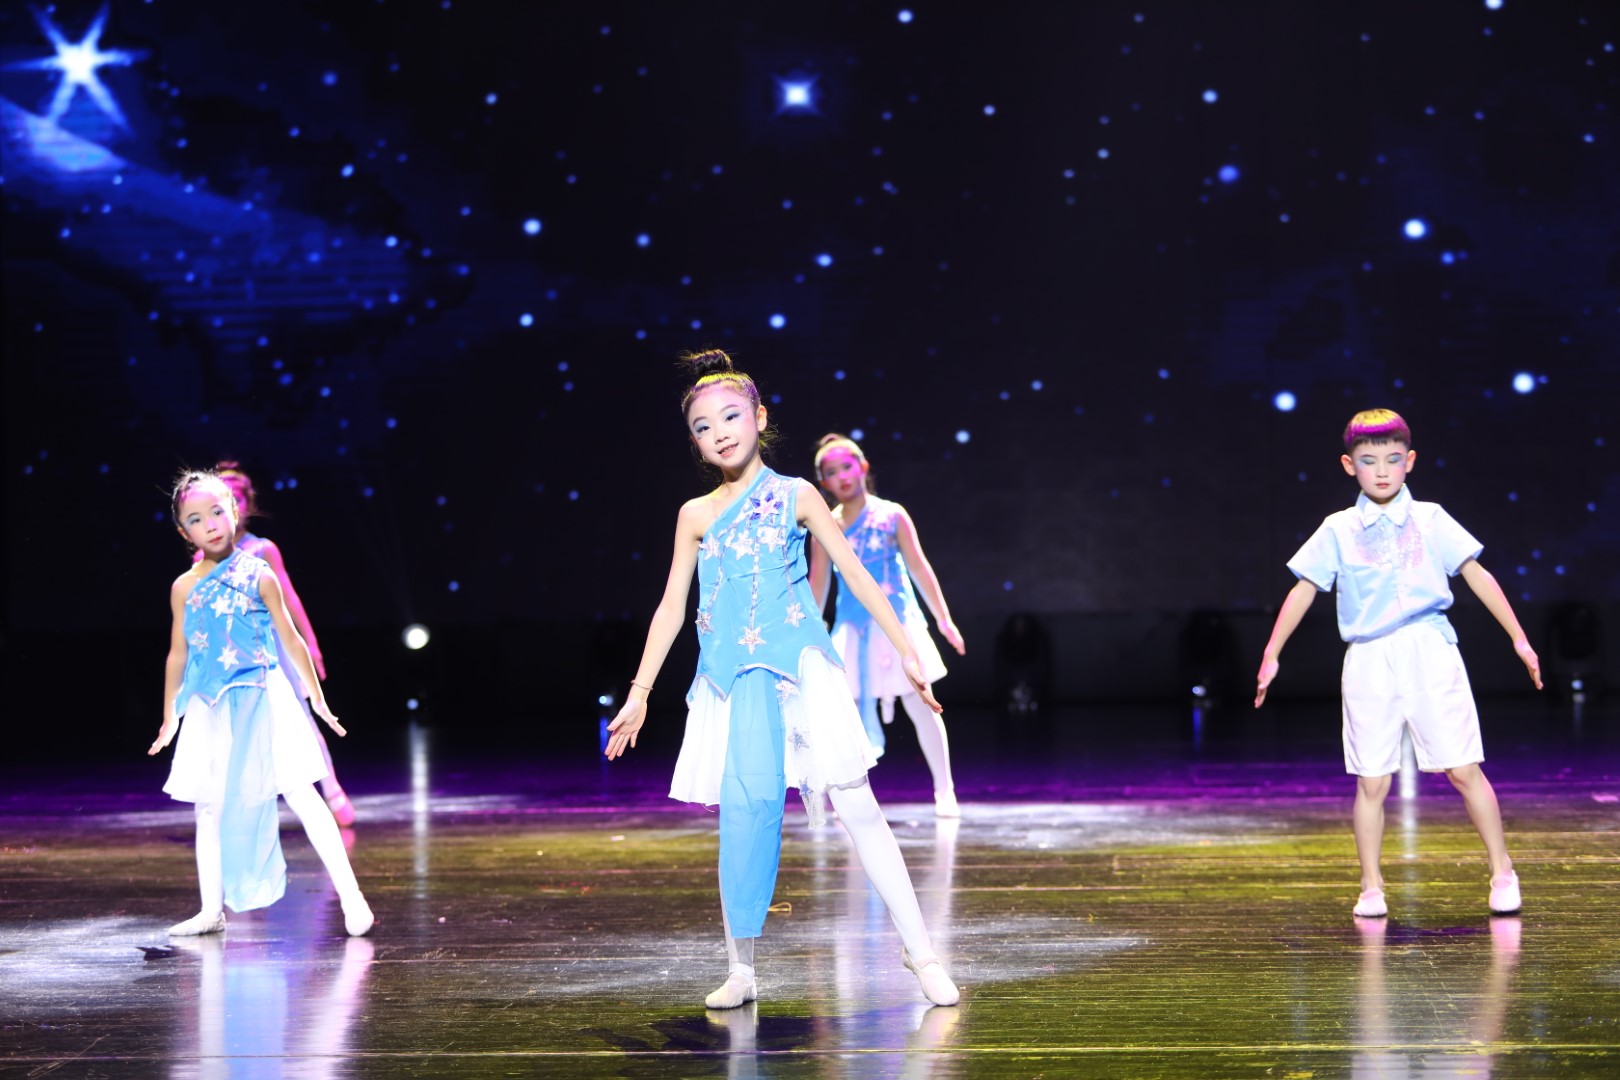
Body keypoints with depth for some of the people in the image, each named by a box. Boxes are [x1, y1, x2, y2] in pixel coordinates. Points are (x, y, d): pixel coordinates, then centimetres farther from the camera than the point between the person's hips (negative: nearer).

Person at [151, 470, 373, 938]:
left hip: (263, 701, -4)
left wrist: (317, 696, 7)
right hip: (210, 708, 4)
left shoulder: (257, 575, -3)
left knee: (300, 792, -9)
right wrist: (169, 718, 18)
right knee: (209, 807, 8)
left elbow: (291, 638, 3)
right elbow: (178, 654, 14)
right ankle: (212, 911, 17)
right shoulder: (184, 588, 5)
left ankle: (350, 894, -9)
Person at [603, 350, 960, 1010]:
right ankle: (740, 969, 7)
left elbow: (857, 576, 7)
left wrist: (907, 653, 5)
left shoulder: (795, 497, 6)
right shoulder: (696, 516, 11)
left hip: (801, 671, -2)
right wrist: (638, 695, 10)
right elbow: (671, 608, 13)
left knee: (856, 805, -6)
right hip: (732, 681, 2)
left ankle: (920, 951, -1)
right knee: (744, 815, -3)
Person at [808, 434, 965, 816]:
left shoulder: (891, 515, -4)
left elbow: (919, 568, -4)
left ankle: (945, 791, 9)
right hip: (852, 630, 2)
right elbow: (818, 583, 6)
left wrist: (944, 619, -8)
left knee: (920, 706, 0)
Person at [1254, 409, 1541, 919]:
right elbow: (1304, 591, 11)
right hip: (1369, 662, 1)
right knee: (1371, 782, 2)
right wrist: (1271, 657, 9)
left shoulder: (1431, 520, 7)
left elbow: (1478, 576, 10)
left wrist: (1518, 638, 9)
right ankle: (1371, 887, 13)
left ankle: (1502, 873, 11)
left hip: (1430, 652, -1)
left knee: (1464, 769, -2)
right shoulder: (1337, 531, 8)